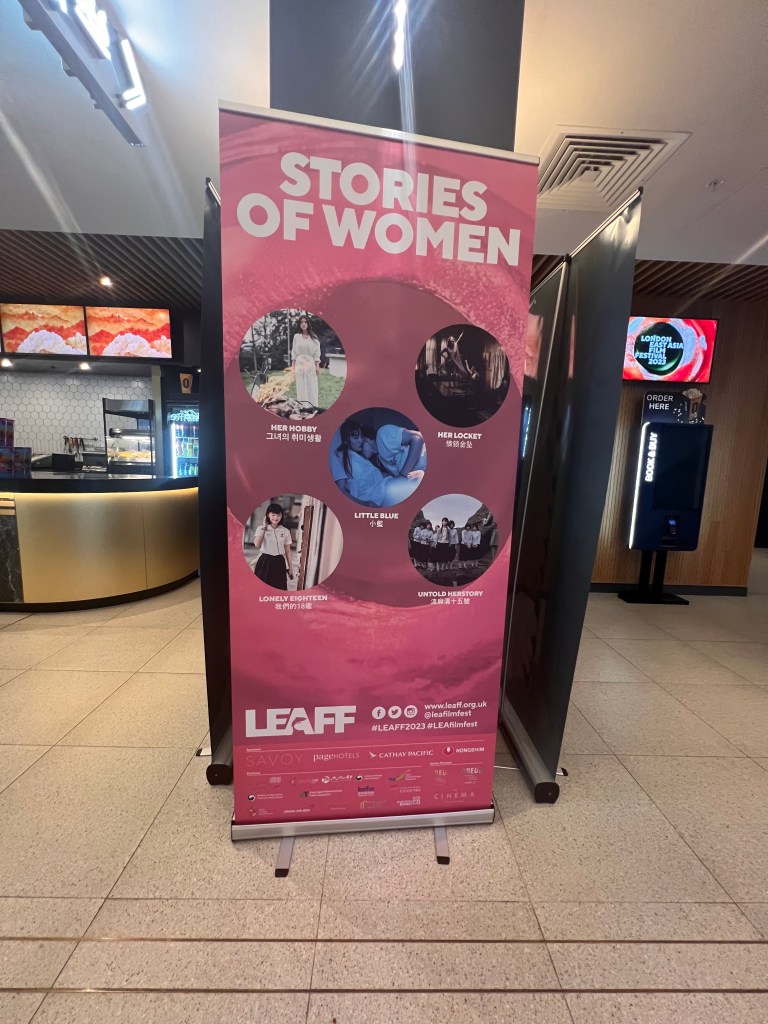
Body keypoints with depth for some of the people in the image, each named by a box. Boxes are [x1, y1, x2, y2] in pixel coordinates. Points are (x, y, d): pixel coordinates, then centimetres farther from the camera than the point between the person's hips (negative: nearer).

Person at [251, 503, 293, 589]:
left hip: (279, 563, 2)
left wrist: (290, 568, 8)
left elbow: (287, 551, 7)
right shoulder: (261, 528, -2)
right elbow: (257, 544, -19)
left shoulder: (285, 531, 3)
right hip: (265, 562, -1)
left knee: (279, 589, 3)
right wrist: (264, 527, -15)